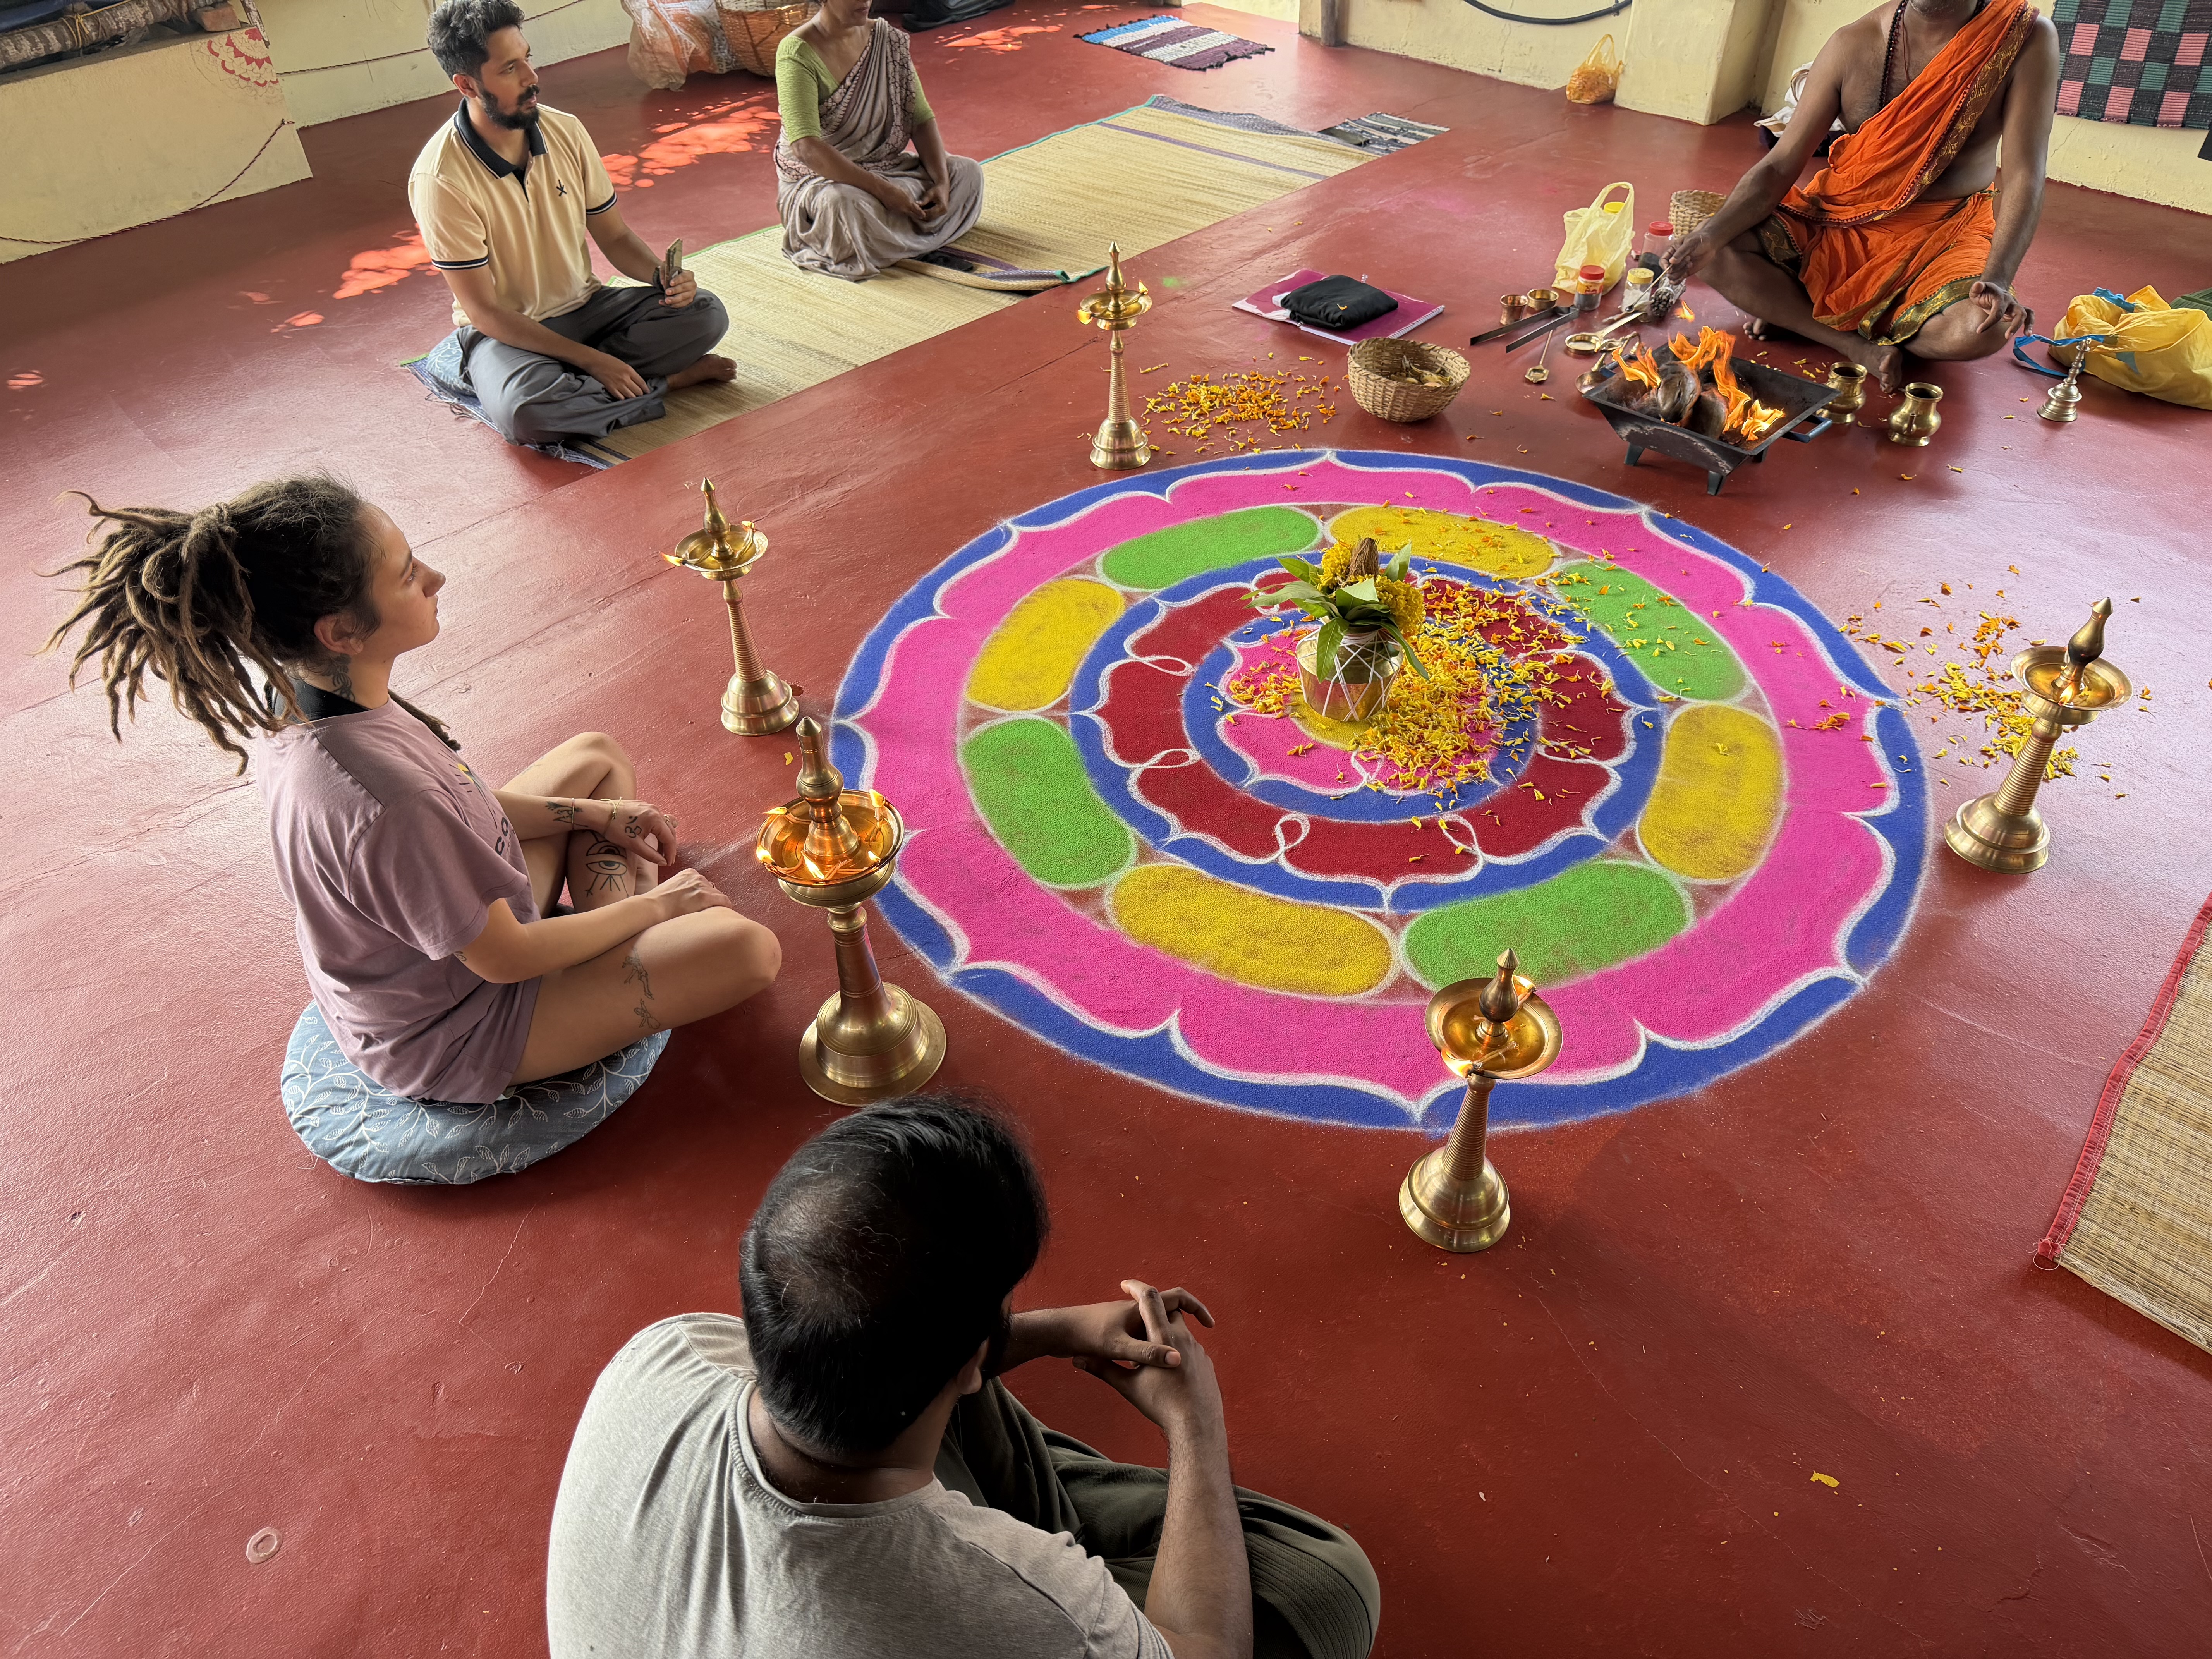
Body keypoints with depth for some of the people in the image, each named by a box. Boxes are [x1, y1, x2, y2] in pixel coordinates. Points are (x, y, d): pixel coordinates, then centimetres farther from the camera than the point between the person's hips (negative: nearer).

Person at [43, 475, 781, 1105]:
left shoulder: (291, 698, -14)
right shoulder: (382, 798, -41)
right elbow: (505, 958, -26)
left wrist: (591, 814, 2)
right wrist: (653, 908, -13)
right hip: (453, 1032, -8)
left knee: (598, 755, 17)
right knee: (746, 948, -17)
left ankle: (619, 942, 14)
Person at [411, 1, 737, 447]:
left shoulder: (566, 131, -5)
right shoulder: (440, 180, -21)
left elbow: (615, 236, 6)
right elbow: (484, 311, -19)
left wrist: (663, 276, -17)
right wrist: (590, 359, -25)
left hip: (585, 306, 5)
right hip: (505, 330, -4)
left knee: (706, 313, -16)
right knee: (525, 413, -39)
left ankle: (576, 381, -13)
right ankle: (665, 381, -15)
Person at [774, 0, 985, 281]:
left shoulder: (888, 39, 1)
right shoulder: (797, 53, -18)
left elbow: (921, 119, 2)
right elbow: (807, 149, -29)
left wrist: (942, 181, -16)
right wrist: (882, 189, -34)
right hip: (817, 178, -7)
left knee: (968, 173, -6)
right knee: (843, 203, -41)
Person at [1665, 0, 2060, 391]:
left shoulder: (2027, 39, -12)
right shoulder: (1853, 43, -7)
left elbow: (2024, 177, -17)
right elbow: (1780, 167, -9)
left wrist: (1997, 279, -35)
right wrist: (1713, 234, -28)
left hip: (1945, 233, -2)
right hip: (1840, 224, 2)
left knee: (1979, 327, -35)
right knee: (1719, 253, -22)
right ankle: (1857, 345, -18)